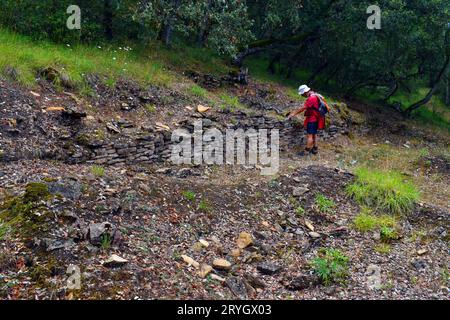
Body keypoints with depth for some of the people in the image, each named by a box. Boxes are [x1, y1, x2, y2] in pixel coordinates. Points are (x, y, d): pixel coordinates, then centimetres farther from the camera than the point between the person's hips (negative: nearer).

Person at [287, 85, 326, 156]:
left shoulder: (311, 98, -22)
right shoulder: (314, 96, 11)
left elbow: (303, 108, -22)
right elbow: (304, 107, 17)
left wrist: (293, 114, -16)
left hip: (312, 120, -10)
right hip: (315, 119, 10)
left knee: (309, 135, -6)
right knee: (314, 134, 18)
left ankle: (307, 151, -2)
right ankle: (315, 149, 26)